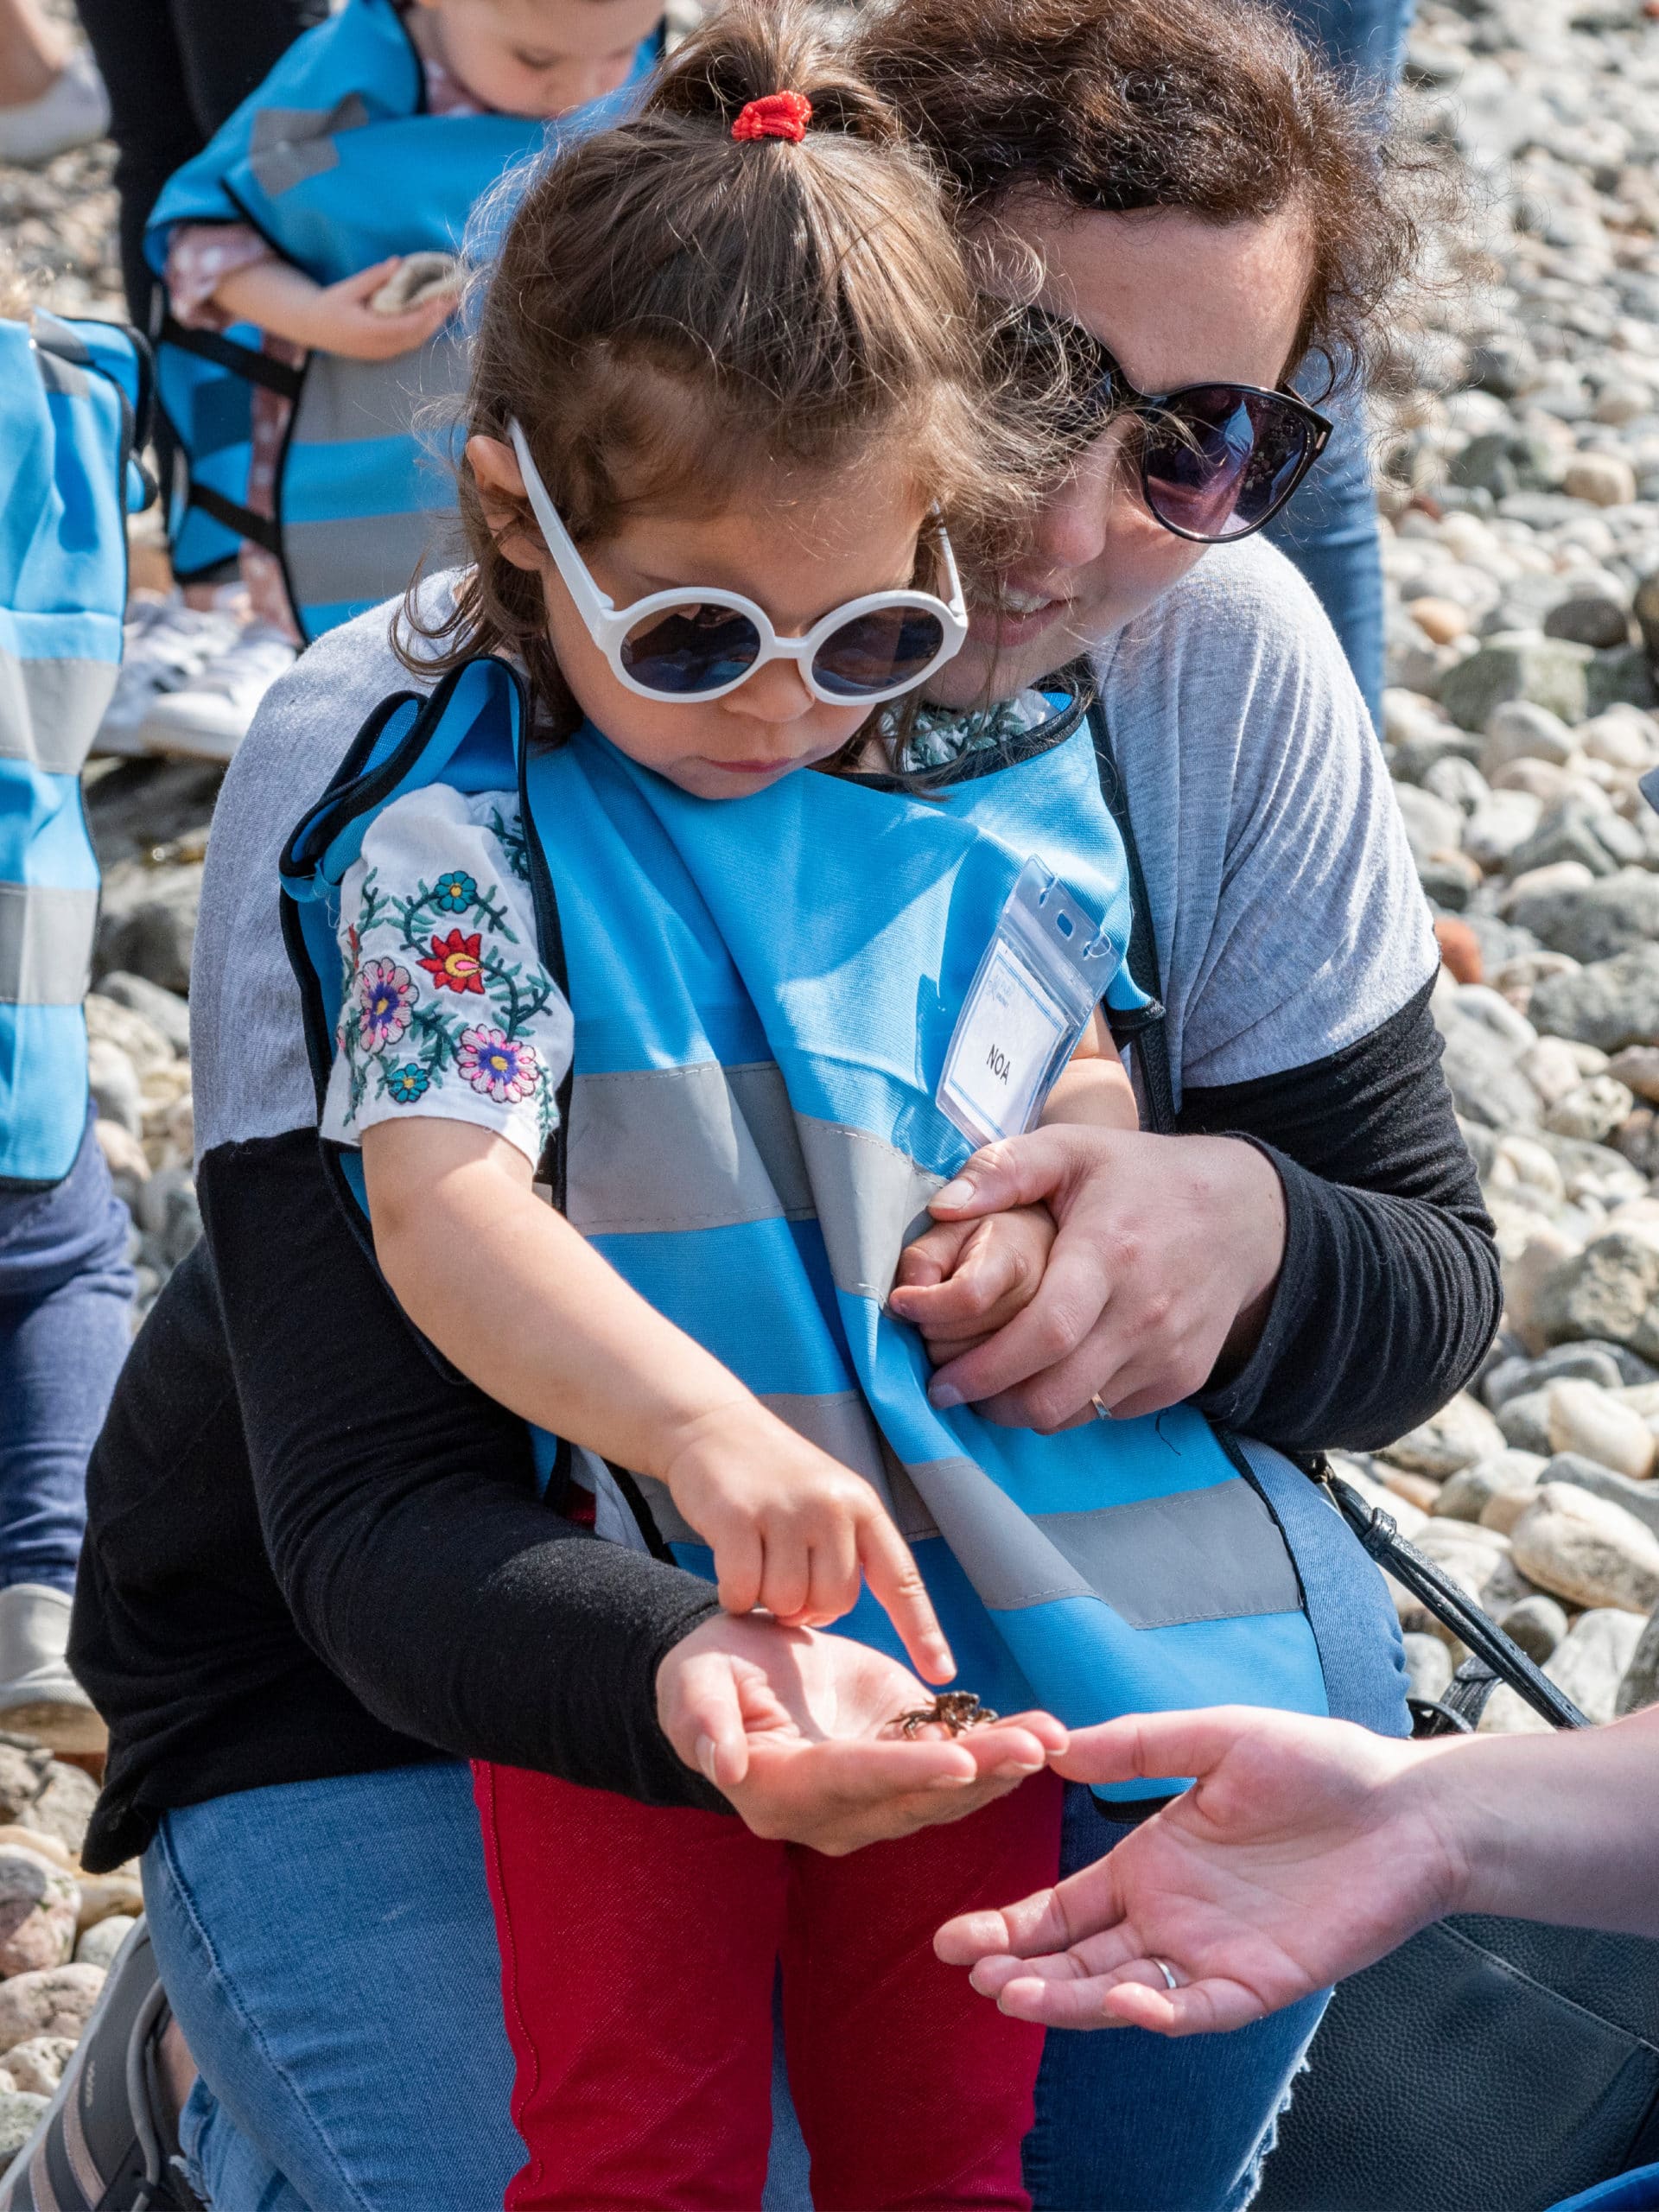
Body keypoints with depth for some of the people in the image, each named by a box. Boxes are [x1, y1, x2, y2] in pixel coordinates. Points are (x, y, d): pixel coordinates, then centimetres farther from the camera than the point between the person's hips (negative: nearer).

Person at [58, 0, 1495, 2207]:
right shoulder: (387, 765, -27)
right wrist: (689, 1677, -53)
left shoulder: (1223, 661, -14)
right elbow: (370, 1514, -30)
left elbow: (1430, 1280, -7)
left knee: (1291, 1642, -24)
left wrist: (1248, 1228, -33)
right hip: (386, 1647, -3)